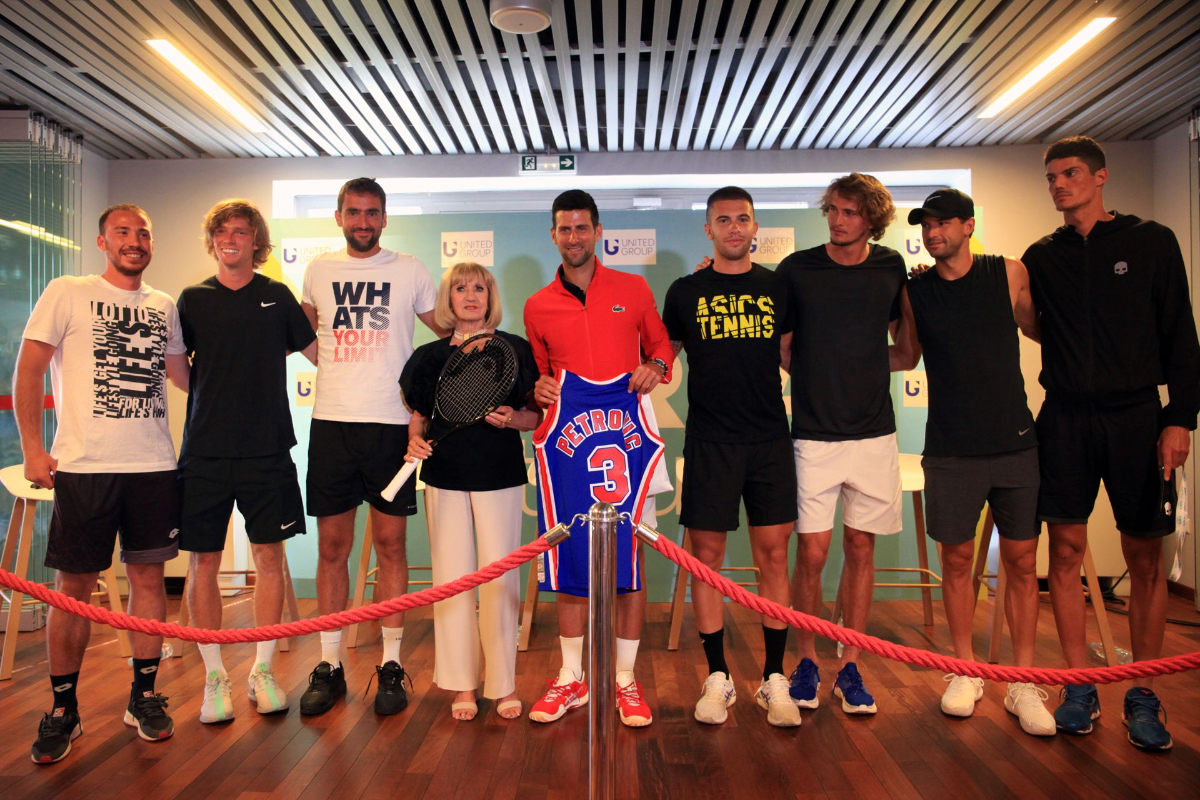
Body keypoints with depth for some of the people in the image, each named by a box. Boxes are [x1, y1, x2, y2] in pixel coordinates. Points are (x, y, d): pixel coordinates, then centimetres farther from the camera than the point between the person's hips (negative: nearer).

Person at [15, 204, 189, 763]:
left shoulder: (164, 306, 13)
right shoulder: (67, 294, 1)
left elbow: (185, 376, 22)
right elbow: (27, 370, -1)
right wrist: (32, 449, -7)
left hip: (154, 465, 3)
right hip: (84, 466, -3)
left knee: (149, 576, 7)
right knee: (73, 587, 4)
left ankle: (144, 696, 21)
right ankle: (63, 710, 19)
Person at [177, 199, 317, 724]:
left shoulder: (276, 297, 7)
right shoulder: (193, 299, 8)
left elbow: (319, 354, 10)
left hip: (267, 449, 0)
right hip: (205, 450, 1)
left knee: (269, 557, 3)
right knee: (204, 563, 3)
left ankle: (263, 670, 18)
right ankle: (214, 676, 17)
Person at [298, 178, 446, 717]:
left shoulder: (409, 272, 6)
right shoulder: (319, 270, 11)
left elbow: (450, 333, 15)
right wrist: (339, 367, 13)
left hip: (391, 423, -2)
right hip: (332, 423, 2)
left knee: (390, 543, 2)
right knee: (332, 546, 5)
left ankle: (391, 666, 12)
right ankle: (329, 666, 16)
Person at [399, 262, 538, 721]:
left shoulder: (515, 349, 3)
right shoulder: (430, 356, 8)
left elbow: (535, 416, 5)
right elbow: (419, 418, 13)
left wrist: (512, 418, -15)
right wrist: (415, 440, -7)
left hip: (500, 477, -1)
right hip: (446, 476, 2)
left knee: (499, 577, 0)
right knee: (452, 577, 5)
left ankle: (504, 683, 14)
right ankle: (462, 684, 18)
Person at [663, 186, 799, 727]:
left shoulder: (777, 287, 9)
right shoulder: (686, 291, 6)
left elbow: (794, 355, 17)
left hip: (770, 439, 1)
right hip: (709, 440, -1)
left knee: (773, 554, 3)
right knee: (707, 555, 2)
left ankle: (773, 680, 16)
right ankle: (718, 678, 16)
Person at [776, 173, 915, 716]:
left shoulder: (891, 268, 6)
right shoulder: (797, 268, -1)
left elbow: (906, 344, 17)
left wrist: (872, 366, 2)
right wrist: (815, 377, -1)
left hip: (874, 432, 2)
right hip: (814, 432, -2)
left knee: (861, 548, 7)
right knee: (812, 553, -2)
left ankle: (849, 667, 20)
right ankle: (807, 660, 18)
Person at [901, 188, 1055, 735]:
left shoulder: (1010, 274, 1)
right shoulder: (913, 290, 2)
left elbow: (1039, 331, 15)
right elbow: (908, 356, 13)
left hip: (1016, 443, 0)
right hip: (951, 449, 0)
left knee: (1021, 562, 5)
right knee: (957, 559, 8)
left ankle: (1023, 682, 17)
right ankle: (966, 670, 25)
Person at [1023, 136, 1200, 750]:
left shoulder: (1151, 242, 5)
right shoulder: (1041, 257, 11)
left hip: (1137, 417, -1)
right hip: (1065, 418, 2)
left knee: (1145, 558, 2)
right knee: (1066, 550, 1)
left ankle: (1143, 696, 15)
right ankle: (1080, 686, 14)